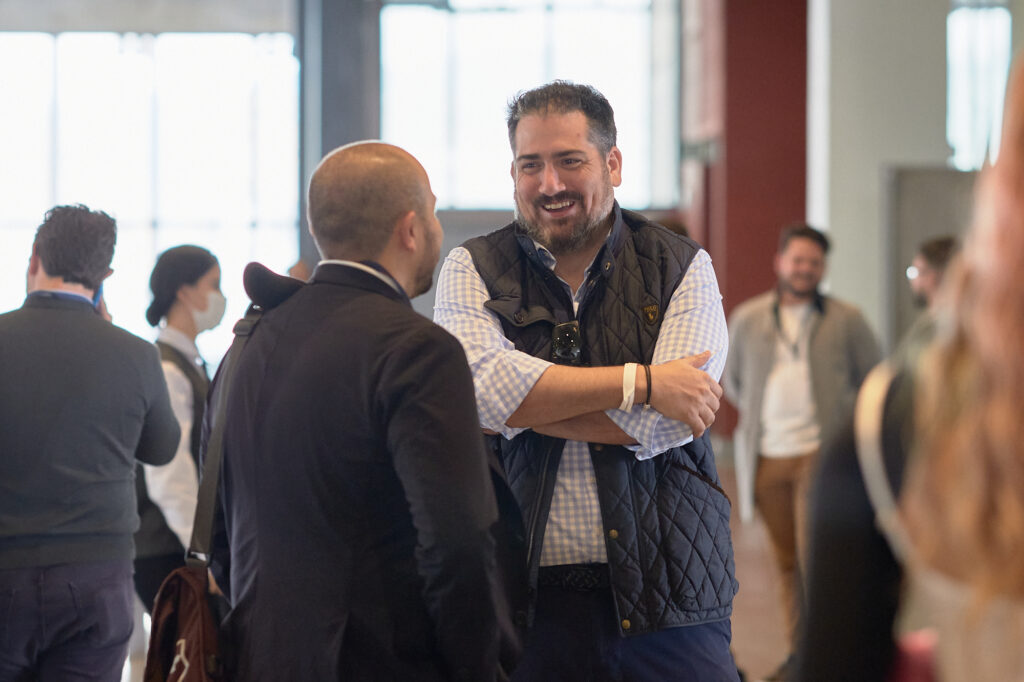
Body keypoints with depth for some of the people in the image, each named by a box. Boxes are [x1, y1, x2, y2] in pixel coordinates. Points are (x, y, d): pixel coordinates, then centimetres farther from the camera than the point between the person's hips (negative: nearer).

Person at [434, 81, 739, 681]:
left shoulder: (682, 268, 3)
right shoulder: (473, 269, 6)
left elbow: (665, 426, -10)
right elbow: (480, 380, -15)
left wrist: (521, 404, -9)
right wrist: (640, 382, -15)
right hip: (526, 595, 0)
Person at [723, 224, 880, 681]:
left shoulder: (846, 320, 4)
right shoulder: (747, 318, 10)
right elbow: (731, 380, 22)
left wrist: (850, 422, 5)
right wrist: (761, 413, 13)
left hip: (819, 452, -3)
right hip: (767, 456, 3)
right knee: (785, 560, 7)